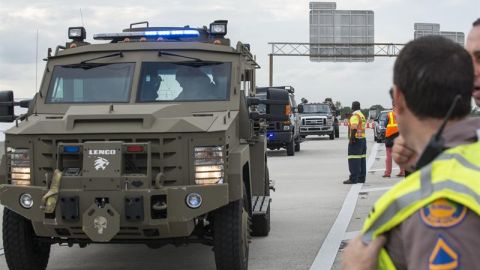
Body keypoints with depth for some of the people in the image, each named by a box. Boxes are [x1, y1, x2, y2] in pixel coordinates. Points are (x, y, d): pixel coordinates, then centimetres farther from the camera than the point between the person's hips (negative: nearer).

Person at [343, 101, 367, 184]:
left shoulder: (355, 116, -13)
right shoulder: (362, 115, 18)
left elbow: (354, 128, -24)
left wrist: (352, 138, -25)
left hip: (355, 140, -10)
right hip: (363, 139, 10)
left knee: (354, 160, -9)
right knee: (362, 159, 11)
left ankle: (353, 178, -11)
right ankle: (361, 178, 14)